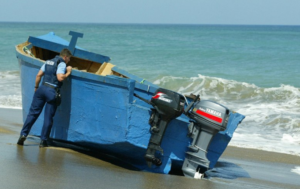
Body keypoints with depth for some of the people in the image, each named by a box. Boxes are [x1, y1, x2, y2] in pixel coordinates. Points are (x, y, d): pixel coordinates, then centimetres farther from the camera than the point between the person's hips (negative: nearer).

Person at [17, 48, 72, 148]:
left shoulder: (48, 62, 18)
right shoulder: (62, 64, -4)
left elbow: (39, 75, 15)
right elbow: (60, 78, -19)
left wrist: (36, 87, 23)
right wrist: (68, 73, -2)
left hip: (42, 88, 6)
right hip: (52, 92, -6)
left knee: (33, 113, 7)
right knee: (48, 117, 2)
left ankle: (23, 134, -4)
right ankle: (43, 141, 4)